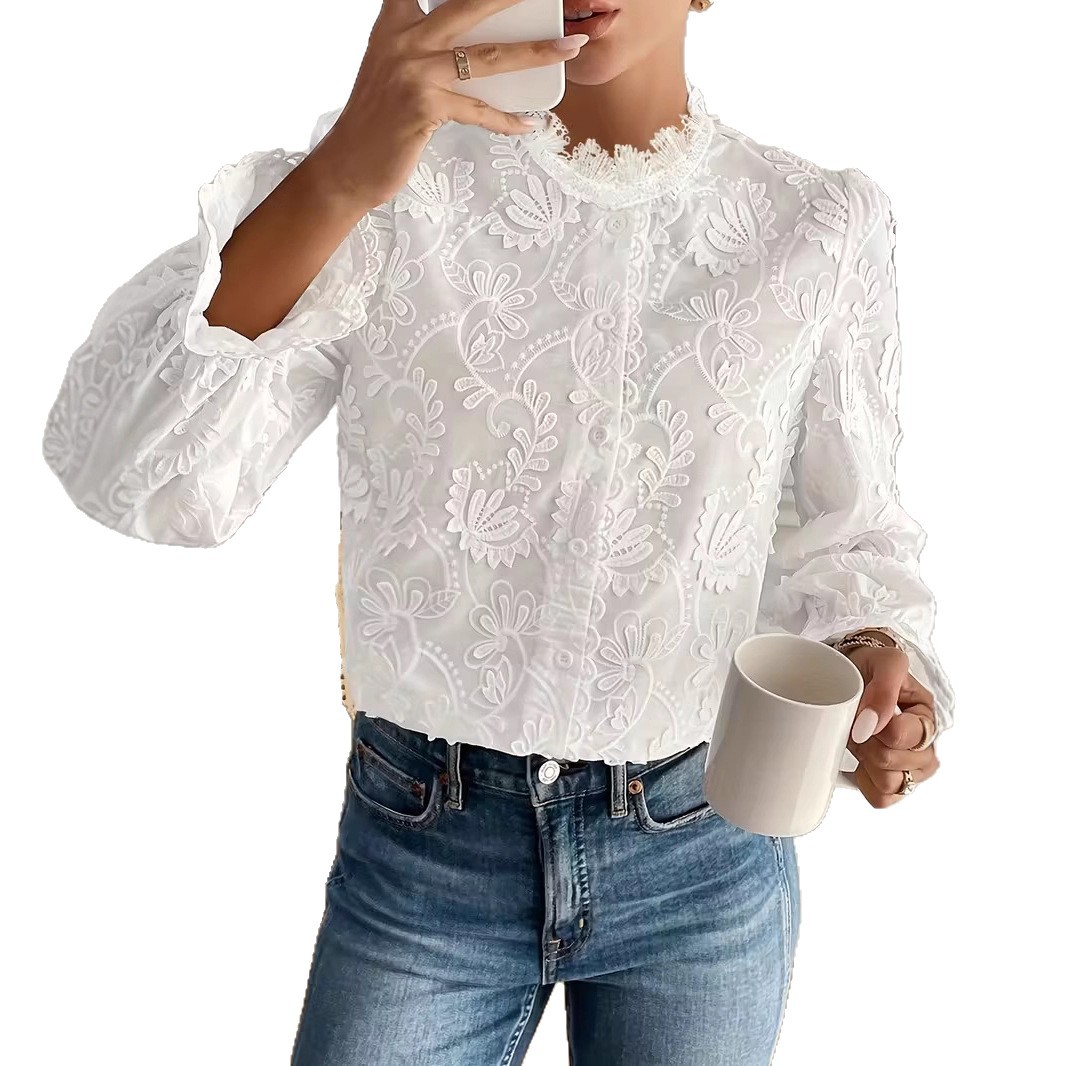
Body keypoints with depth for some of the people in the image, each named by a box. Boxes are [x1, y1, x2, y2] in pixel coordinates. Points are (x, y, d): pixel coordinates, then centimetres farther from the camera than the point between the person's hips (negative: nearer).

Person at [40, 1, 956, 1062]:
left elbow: (850, 531, 6)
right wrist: (339, 178, -31)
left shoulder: (822, 225, -4)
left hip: (703, 853, 2)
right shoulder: (394, 186, -8)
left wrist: (873, 653, -15)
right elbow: (128, 474, -19)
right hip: (418, 841, -1)